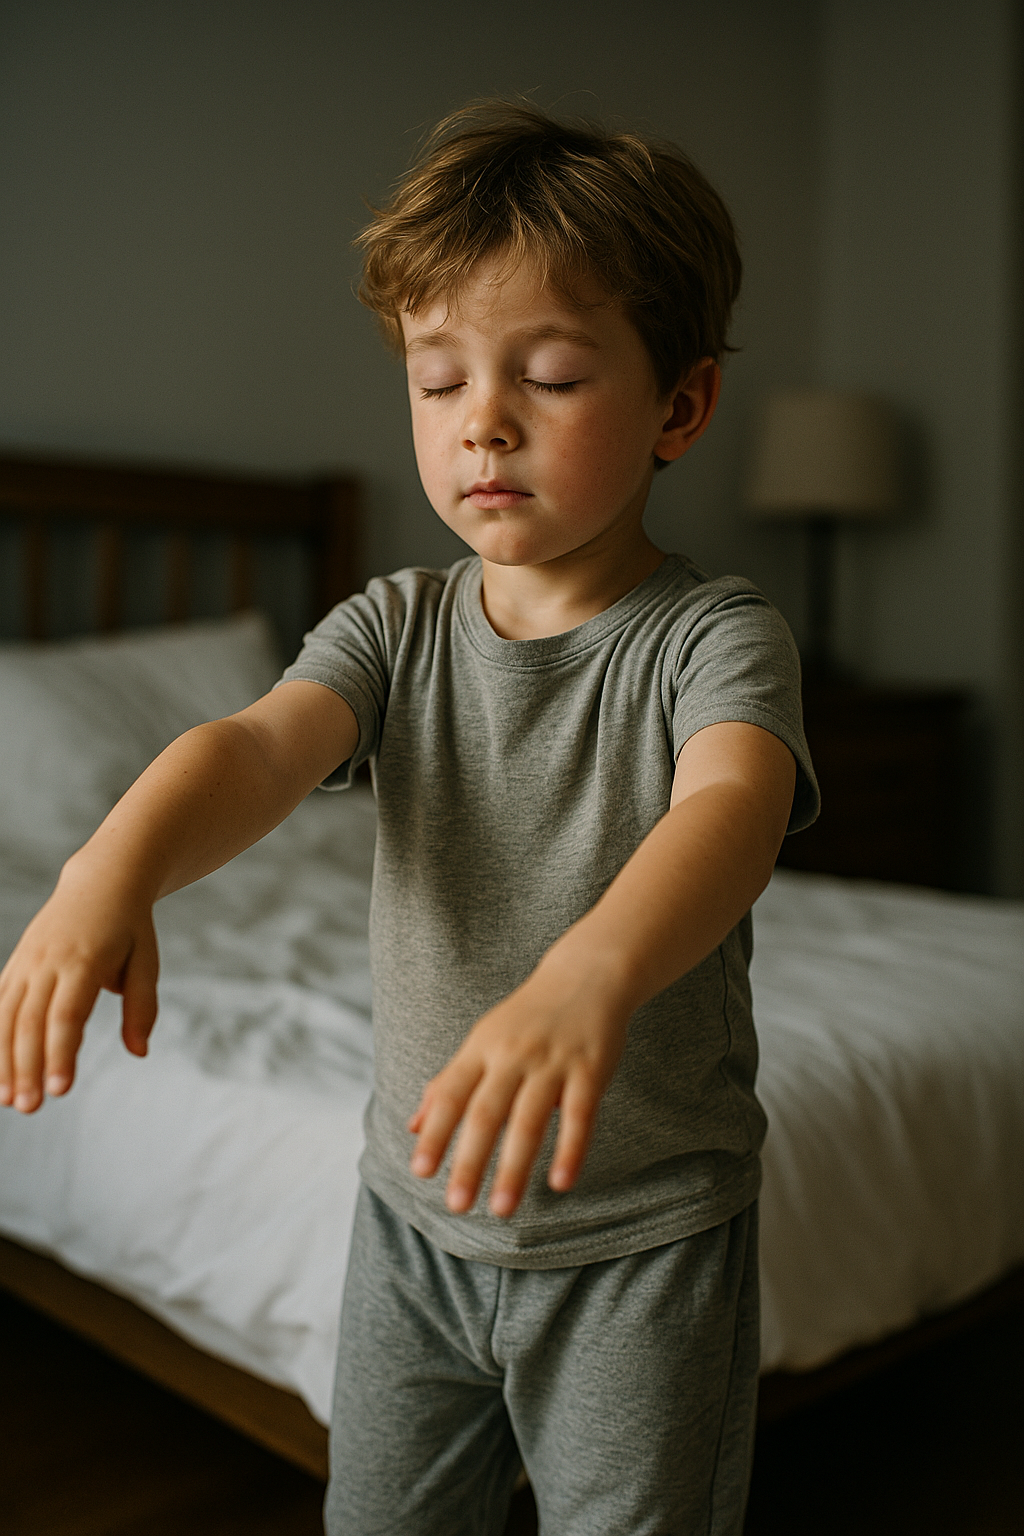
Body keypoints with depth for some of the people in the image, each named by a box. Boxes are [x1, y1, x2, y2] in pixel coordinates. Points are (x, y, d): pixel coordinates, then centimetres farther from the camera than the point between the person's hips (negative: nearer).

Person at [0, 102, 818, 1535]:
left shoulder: (713, 635, -15)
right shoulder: (398, 625, -3)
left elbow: (732, 804, -35)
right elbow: (261, 742, -20)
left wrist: (591, 977, -56)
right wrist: (116, 867, -42)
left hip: (646, 1241, -3)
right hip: (418, 1210, 4)